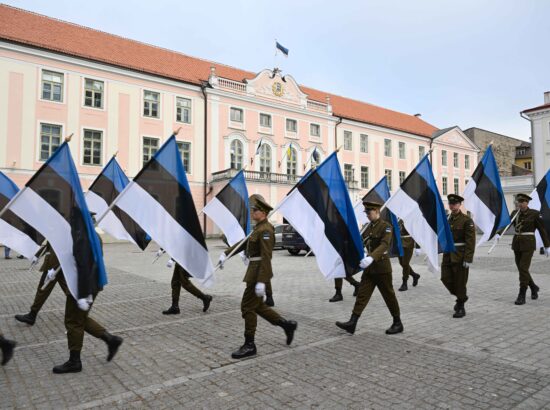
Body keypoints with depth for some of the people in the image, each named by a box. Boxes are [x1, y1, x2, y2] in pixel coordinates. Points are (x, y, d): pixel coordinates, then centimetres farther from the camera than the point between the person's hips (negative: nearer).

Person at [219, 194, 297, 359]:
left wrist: (261, 282, -27)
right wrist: (226, 254, 9)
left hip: (259, 273, -10)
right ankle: (287, 324, 24)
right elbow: (243, 243, 19)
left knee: (247, 307, -2)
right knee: (257, 306, 17)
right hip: (255, 271, 10)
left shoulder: (265, 230, -17)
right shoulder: (259, 228, 14)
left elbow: (266, 258, -23)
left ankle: (249, 346, 9)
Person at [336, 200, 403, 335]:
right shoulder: (370, 227, 11)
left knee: (389, 296, 6)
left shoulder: (386, 226, -13)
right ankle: (352, 323, 0)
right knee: (362, 294, 1)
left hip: (382, 267, -7)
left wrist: (371, 258, -43)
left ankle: (398, 323, 23)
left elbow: (384, 245, -28)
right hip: (369, 267, 7)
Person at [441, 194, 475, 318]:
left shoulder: (467, 220, -9)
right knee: (446, 278, 3)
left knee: (460, 282, 2)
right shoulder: (448, 220, 10)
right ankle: (461, 297, 29)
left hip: (461, 256, -6)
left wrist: (468, 259, -18)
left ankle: (460, 308, 16)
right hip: (448, 255, 6)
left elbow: (470, 241, -13)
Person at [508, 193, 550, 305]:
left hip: (528, 244, -5)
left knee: (523, 268, -11)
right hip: (516, 243, 5)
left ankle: (522, 296, -5)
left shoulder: (535, 214, -5)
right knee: (521, 269, 11)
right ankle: (534, 287, 36)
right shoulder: (515, 213, 7)